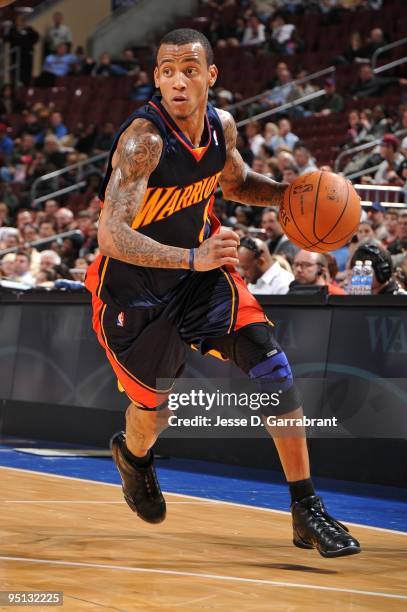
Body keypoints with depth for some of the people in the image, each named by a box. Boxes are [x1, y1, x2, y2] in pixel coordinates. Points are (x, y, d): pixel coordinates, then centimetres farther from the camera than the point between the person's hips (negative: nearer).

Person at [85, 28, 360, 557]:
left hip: (202, 264, 5)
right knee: (154, 410, 9)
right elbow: (112, 237, -38)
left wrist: (289, 193, -4)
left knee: (268, 361, -13)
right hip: (132, 282, -5)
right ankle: (133, 455, 50)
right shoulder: (143, 138, -29)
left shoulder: (222, 126, -8)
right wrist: (194, 257, -50)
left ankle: (307, 511, -9)